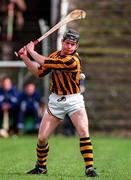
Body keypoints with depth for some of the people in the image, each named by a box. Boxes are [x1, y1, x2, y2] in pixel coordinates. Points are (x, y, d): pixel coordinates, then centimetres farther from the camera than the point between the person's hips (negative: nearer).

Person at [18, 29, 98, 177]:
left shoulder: (73, 60, -19)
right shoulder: (55, 55, 5)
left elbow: (46, 63, -23)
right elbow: (39, 73, 13)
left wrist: (32, 51, -10)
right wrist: (25, 57, 5)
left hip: (74, 100, -5)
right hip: (55, 101, 5)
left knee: (84, 132, -23)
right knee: (42, 138, 2)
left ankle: (89, 168, -18)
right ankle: (41, 167, 22)